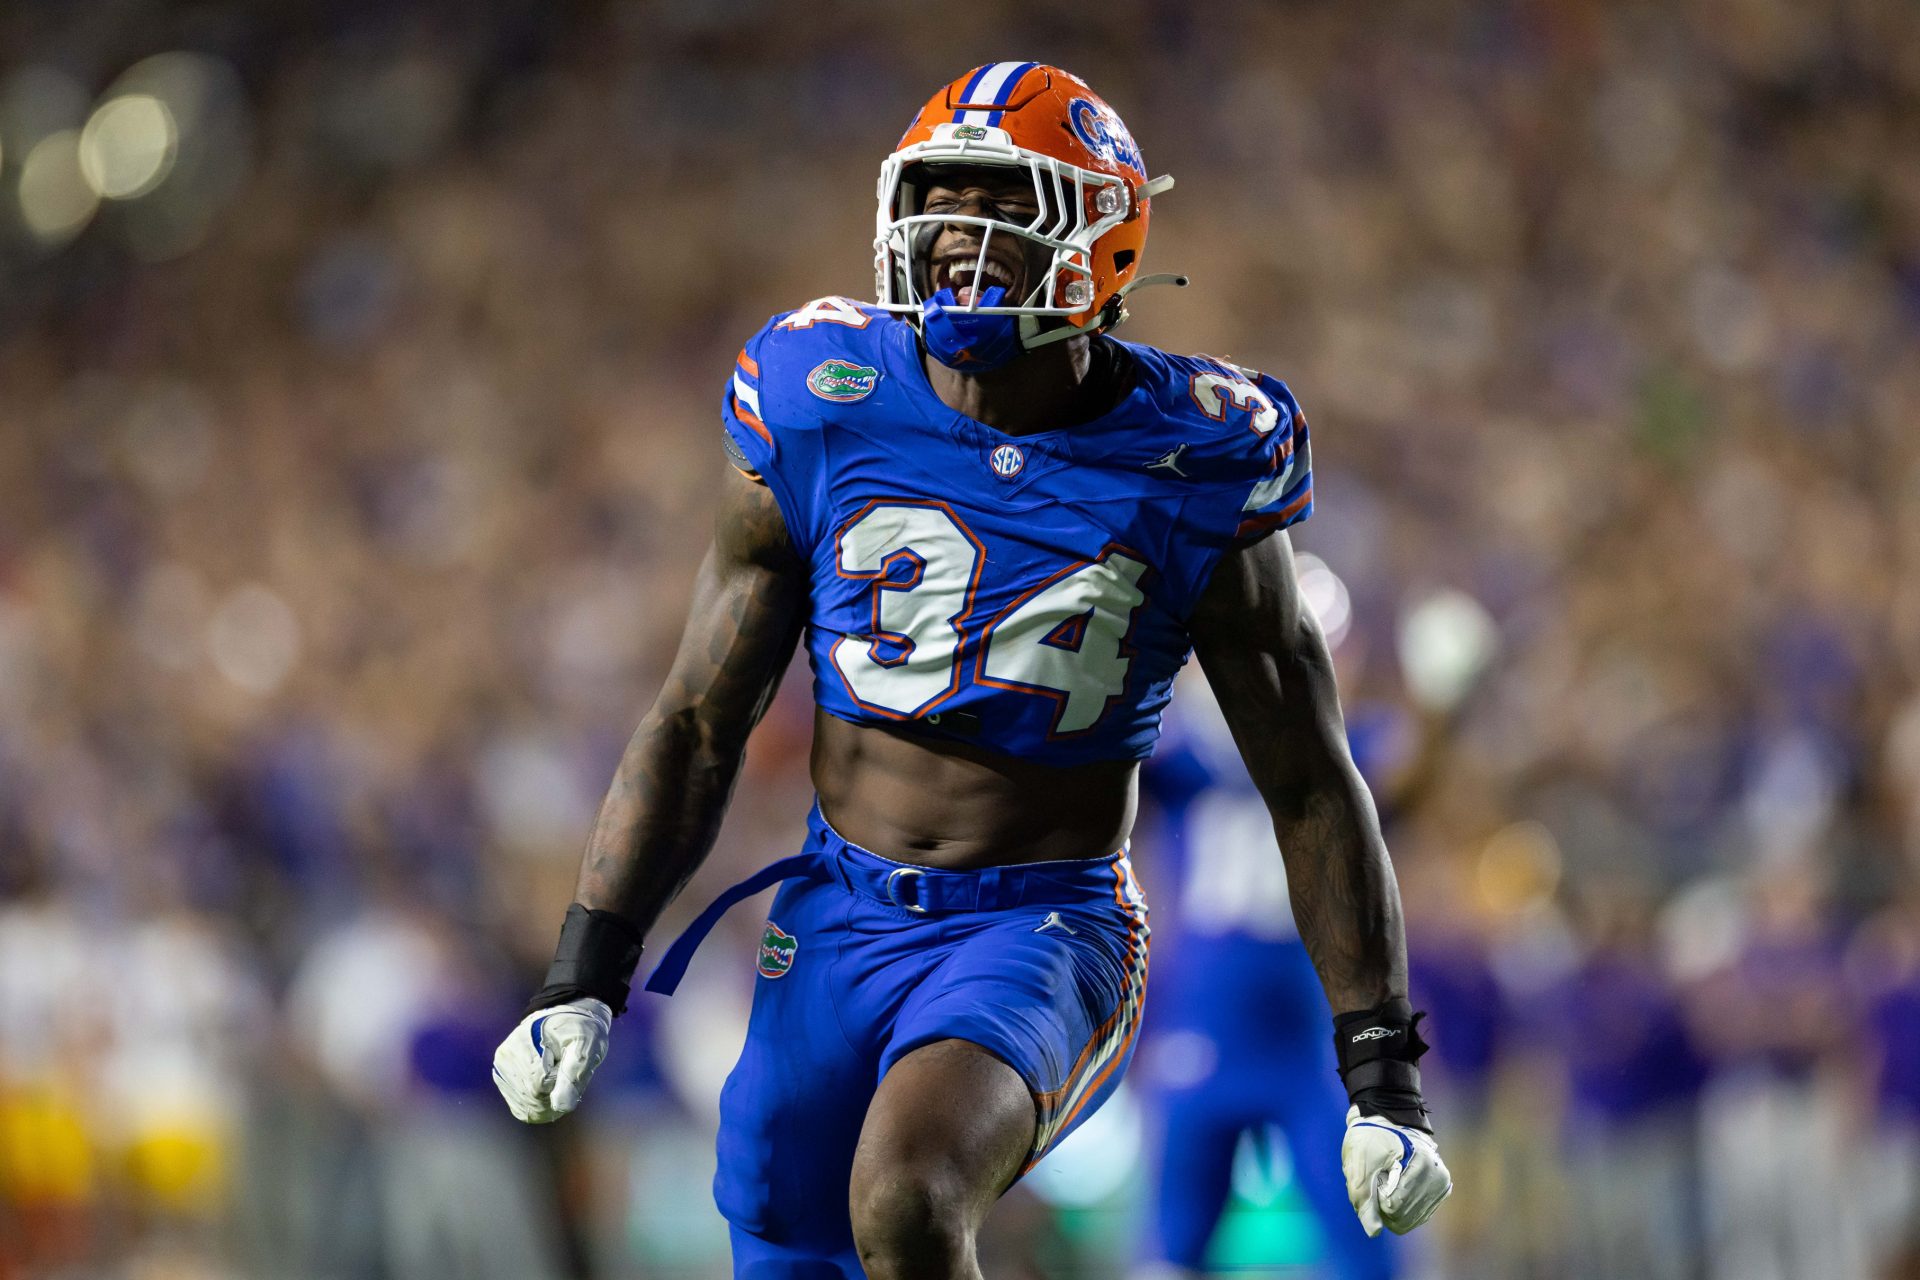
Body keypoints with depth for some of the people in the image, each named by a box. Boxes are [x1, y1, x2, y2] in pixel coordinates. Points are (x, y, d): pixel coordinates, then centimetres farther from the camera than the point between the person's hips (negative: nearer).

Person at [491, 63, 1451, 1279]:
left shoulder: (1186, 471, -8)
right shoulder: (824, 415, -2)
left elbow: (1312, 789, -1)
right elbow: (699, 727, 5)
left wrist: (1385, 1076, -5)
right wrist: (582, 983, -3)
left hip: (1047, 932, -4)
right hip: (838, 925, 4)